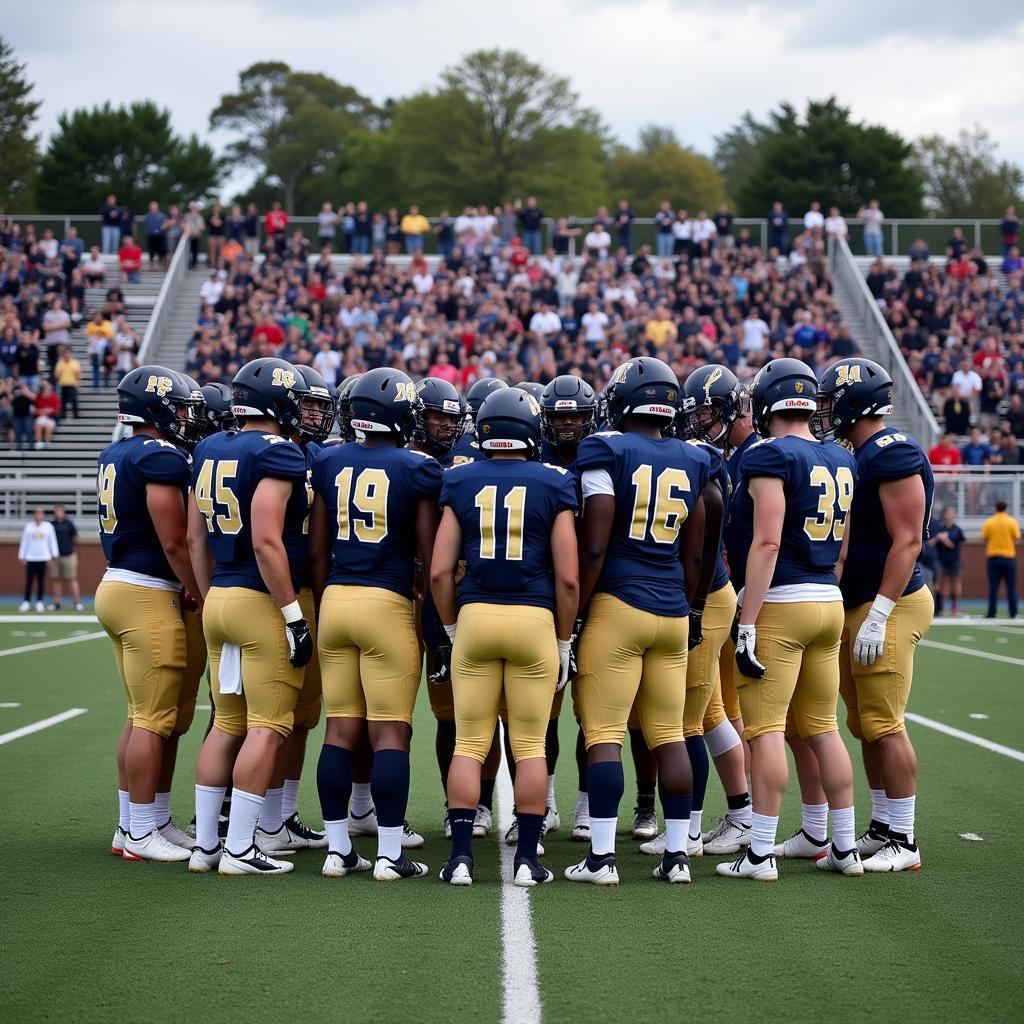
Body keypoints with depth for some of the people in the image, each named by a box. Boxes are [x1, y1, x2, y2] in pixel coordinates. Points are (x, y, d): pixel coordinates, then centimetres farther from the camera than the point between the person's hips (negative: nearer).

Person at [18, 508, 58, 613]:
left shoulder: (48, 526, 7)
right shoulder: (28, 526, 6)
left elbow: (52, 541, 7)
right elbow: (24, 542, 7)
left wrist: (53, 555, 1)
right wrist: (21, 556, 4)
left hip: (43, 558, 0)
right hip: (30, 558, 0)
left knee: (41, 581, 1)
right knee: (29, 581, -3)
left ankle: (39, 603, 7)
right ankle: (26, 602, 2)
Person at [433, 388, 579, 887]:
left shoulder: (460, 482, 4)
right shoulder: (554, 485, 1)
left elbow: (440, 571, 1)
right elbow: (568, 577, -2)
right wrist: (563, 643, 8)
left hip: (474, 617, 1)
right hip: (535, 620, -1)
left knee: (468, 745, 7)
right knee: (530, 747, 7)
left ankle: (461, 857, 4)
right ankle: (527, 859, 8)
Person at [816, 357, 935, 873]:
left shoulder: (893, 454, -15)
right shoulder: (861, 456, 15)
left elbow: (907, 541, -20)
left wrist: (878, 616, -22)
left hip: (888, 606, -10)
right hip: (857, 608, 10)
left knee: (883, 724, -8)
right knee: (865, 725, 12)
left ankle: (903, 844, -3)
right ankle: (882, 829, 20)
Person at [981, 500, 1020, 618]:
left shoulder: (988, 522, 0)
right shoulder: (1012, 522, -2)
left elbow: (984, 539, 1)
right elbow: (1017, 540, -2)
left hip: (993, 556, 1)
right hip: (1009, 557, -1)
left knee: (993, 587, 1)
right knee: (1011, 587, 5)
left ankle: (991, 613, -2)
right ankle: (1013, 613, 3)